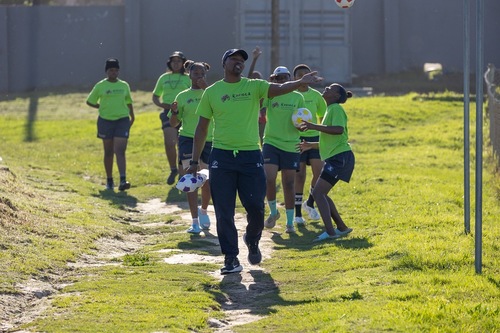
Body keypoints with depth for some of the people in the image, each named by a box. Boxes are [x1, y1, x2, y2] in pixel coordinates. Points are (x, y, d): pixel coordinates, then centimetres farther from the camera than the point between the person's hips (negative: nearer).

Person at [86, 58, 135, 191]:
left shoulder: (124, 85, 8)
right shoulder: (100, 86, 1)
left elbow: (128, 102, 21)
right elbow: (90, 101, 10)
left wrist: (132, 116, 17)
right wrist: (102, 107, 2)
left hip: (122, 120, 0)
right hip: (106, 120, 0)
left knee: (120, 151, -12)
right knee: (108, 152, 8)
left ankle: (123, 181, -21)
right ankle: (109, 181, 20)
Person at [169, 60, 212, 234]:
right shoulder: (183, 96, 4)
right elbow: (174, 123, 7)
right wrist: (174, 111, -15)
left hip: (209, 141, 1)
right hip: (188, 140, -1)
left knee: (207, 182, 10)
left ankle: (203, 211, 38)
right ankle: (195, 222, -8)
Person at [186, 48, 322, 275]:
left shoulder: (254, 87, 4)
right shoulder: (212, 92, 5)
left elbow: (279, 89, -13)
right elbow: (201, 128, 9)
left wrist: (301, 83, -33)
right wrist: (194, 161, 7)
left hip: (251, 156, 0)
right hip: (221, 156, 0)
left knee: (255, 207, -2)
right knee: (224, 212, -2)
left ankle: (252, 241, 28)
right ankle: (231, 259, 6)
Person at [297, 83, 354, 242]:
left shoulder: (336, 108, -8)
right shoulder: (330, 110, 22)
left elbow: (338, 129, -28)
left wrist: (314, 126, -29)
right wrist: (310, 145, 32)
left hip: (340, 157, -10)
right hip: (334, 157, 10)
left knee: (318, 193, -16)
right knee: (320, 193, 13)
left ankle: (330, 231, -24)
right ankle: (341, 227, 17)